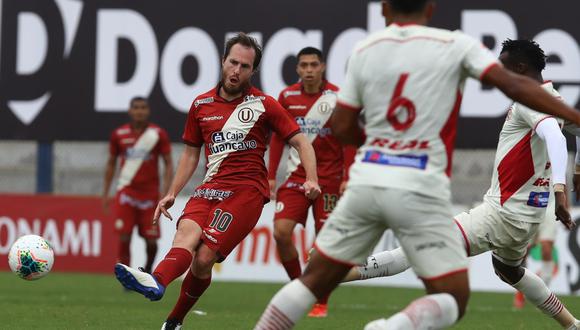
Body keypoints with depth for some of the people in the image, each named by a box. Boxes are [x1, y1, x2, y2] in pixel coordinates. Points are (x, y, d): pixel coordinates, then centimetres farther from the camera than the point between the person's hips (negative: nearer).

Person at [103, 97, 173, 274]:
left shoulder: (158, 134, -2)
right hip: (126, 192, 0)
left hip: (150, 193, 0)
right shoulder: (119, 135, 3)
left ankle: (147, 270, 29)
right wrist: (105, 193, 11)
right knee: (124, 238, -10)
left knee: (151, 241, 1)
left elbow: (168, 164, 1)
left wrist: (164, 191, -11)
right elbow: (111, 164, 13)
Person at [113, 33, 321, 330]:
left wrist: (311, 180, -10)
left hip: (247, 191, -3)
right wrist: (172, 194, 17)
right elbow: (191, 153, 25)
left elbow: (300, 142, 5)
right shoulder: (202, 105, 15)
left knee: (203, 259, -20)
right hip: (210, 188, 3)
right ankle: (156, 283, -59)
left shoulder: (263, 105, 5)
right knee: (187, 231, -29)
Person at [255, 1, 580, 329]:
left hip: (367, 179, 4)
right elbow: (513, 84, -11)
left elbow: (342, 127, 11)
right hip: (419, 190, -4)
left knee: (314, 281, 17)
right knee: (453, 300, 1)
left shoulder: (364, 50, 8)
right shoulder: (455, 45, 0)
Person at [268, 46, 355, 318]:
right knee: (281, 231, -11)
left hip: (329, 178, -2)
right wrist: (271, 176, 6)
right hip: (296, 174, 2)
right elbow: (278, 137, 10)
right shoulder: (287, 97, 2)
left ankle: (321, 303, 10)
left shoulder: (337, 97, -7)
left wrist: (347, 178, -10)